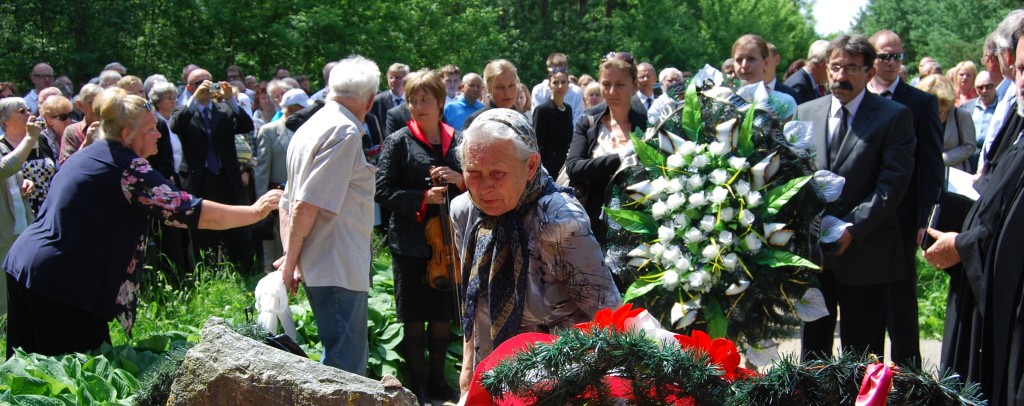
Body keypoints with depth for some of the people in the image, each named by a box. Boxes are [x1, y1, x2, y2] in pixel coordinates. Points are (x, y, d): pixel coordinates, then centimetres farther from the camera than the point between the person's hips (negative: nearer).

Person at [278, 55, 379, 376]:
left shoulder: (310, 128, 16)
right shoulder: (345, 132, -13)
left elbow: (289, 203, 18)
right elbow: (306, 205, -19)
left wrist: (291, 259, 16)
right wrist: (291, 260, -10)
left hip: (319, 266, 10)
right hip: (339, 270, -10)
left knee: (352, 358, 18)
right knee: (346, 365, -6)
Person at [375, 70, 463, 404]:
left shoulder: (458, 141, 4)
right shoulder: (399, 142, -5)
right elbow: (383, 192, -8)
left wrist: (460, 180, -12)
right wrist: (424, 198, -19)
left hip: (448, 242, 3)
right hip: (411, 245, -3)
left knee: (443, 317, 12)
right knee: (414, 320, 5)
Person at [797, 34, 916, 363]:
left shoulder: (894, 116, -3)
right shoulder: (805, 113, 10)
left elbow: (893, 182, -10)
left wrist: (853, 229, -18)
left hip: (864, 252, -4)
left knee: (862, 353, 3)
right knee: (813, 344, 14)